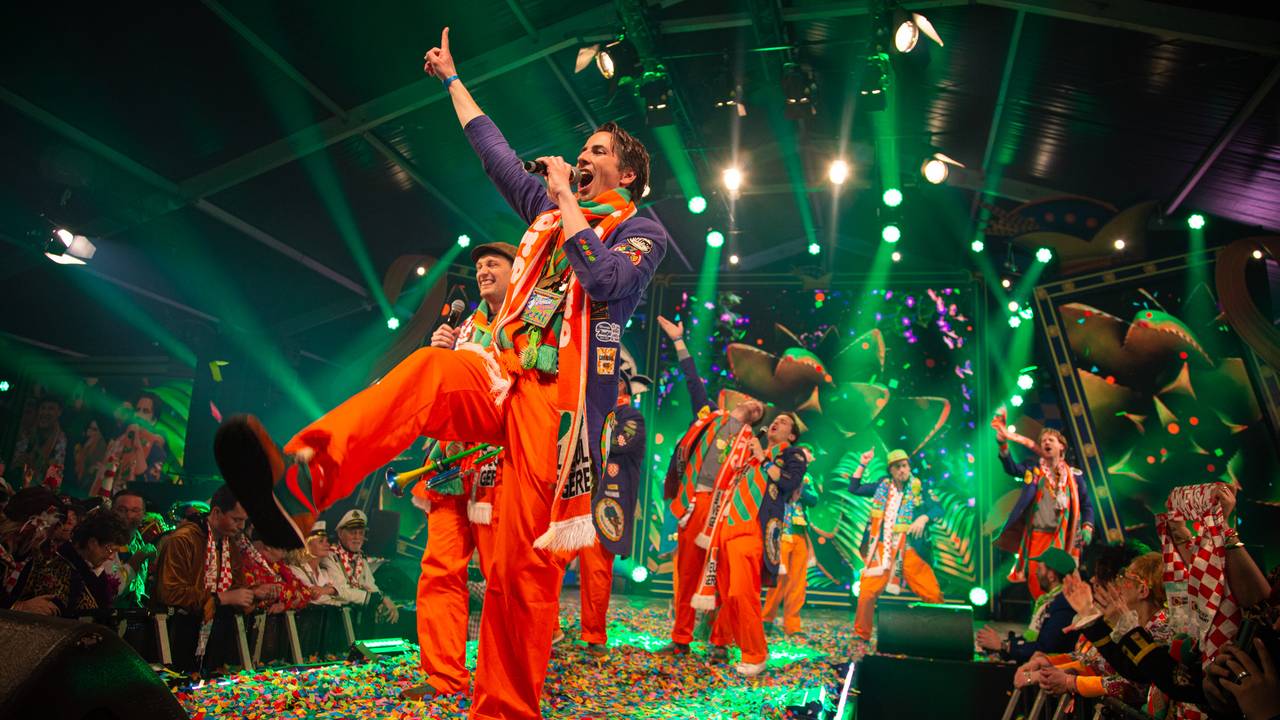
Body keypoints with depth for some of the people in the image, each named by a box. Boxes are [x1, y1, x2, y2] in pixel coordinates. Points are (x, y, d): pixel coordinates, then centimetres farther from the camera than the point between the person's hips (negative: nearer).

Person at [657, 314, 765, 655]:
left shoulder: (749, 440, 13)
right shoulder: (710, 415, 17)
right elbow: (693, 381, 19)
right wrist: (679, 341, 21)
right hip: (692, 499, 2)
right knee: (686, 569, 3)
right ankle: (681, 638, 12)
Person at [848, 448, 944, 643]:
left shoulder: (917, 488, 5)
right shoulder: (883, 486, 10)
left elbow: (937, 509, -1)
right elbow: (854, 488, 14)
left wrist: (923, 518, -21)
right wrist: (862, 465, 7)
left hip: (909, 549, -1)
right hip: (882, 548, 1)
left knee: (932, 593, -6)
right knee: (867, 592, -5)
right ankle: (861, 633, 11)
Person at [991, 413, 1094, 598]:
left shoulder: (1074, 475, 12)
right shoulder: (1033, 469, 8)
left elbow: (1086, 505, 15)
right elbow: (1011, 467, -11)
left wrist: (1087, 528, -4)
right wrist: (1003, 441, -27)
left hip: (1062, 538, 0)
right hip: (1036, 535, 0)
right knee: (1035, 579, -5)